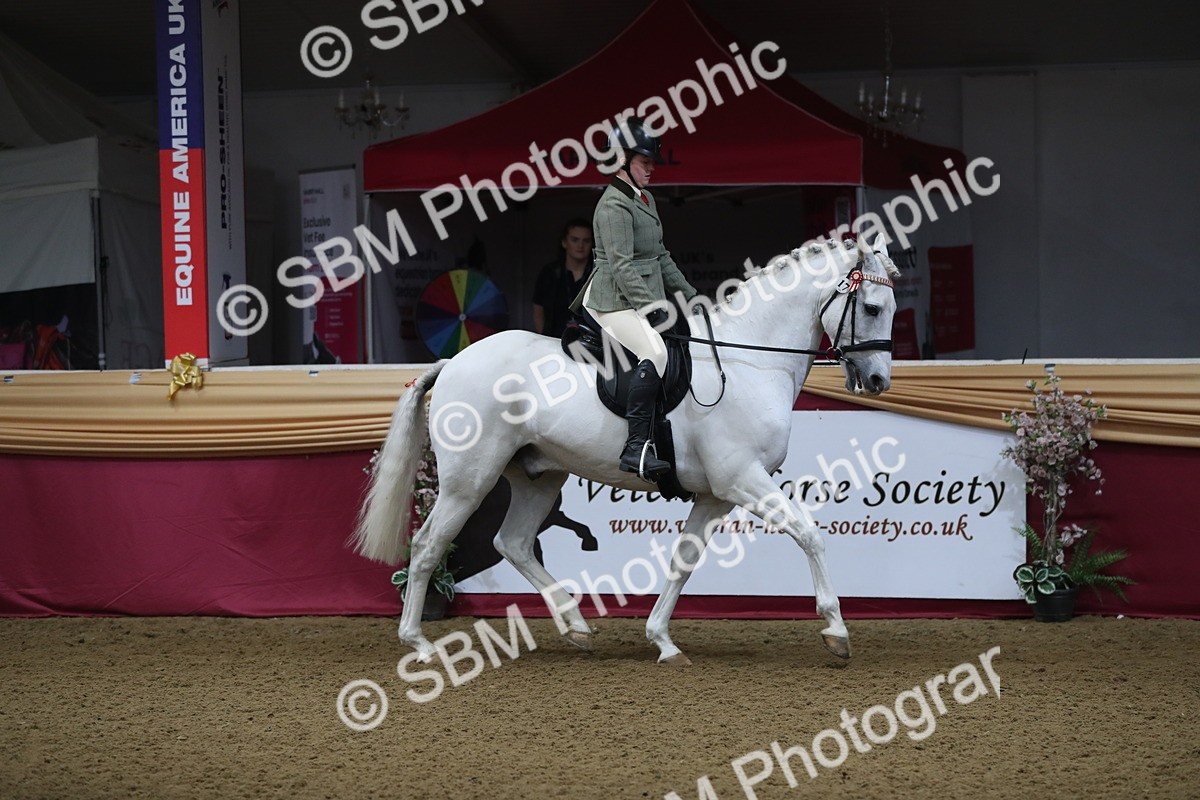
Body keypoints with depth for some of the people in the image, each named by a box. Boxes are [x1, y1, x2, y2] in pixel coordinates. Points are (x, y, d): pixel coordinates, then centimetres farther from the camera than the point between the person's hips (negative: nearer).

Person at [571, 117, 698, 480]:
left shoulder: (646, 200, 18)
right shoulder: (614, 205, -12)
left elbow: (660, 257, 25)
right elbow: (622, 266, -20)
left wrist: (689, 295, 19)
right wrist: (652, 308, -25)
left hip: (646, 301, 11)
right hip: (616, 302, -11)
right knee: (655, 352, -31)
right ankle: (636, 448, -38)